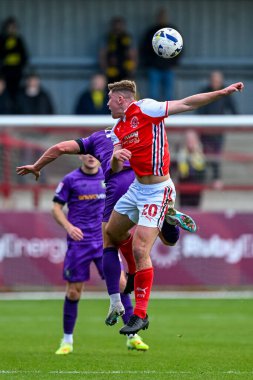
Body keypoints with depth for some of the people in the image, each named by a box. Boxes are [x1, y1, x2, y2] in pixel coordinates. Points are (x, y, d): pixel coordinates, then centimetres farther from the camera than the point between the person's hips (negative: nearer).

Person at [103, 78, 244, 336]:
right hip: (137, 187, 9)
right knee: (112, 233, 23)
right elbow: (115, 169, 9)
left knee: (140, 251, -14)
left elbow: (186, 104, -16)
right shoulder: (118, 129, 9)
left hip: (157, 192, -9)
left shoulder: (146, 110, -14)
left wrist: (222, 92, -23)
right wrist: (116, 156, -15)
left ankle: (140, 315, -7)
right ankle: (136, 273, 48)